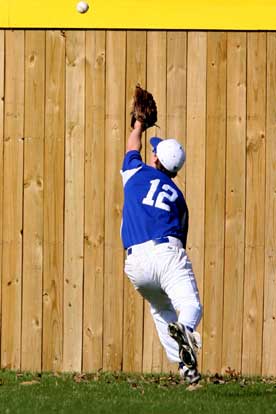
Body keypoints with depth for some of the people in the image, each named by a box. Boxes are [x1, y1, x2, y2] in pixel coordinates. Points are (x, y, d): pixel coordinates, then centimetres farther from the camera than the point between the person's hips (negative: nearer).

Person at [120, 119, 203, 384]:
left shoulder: (137, 173, 17)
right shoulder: (177, 196, 20)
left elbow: (133, 147, 40)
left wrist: (138, 125, 58)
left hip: (136, 261, 1)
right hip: (167, 252, -1)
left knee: (161, 309, 22)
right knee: (190, 306, -15)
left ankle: (184, 364, 10)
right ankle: (184, 329, -51)